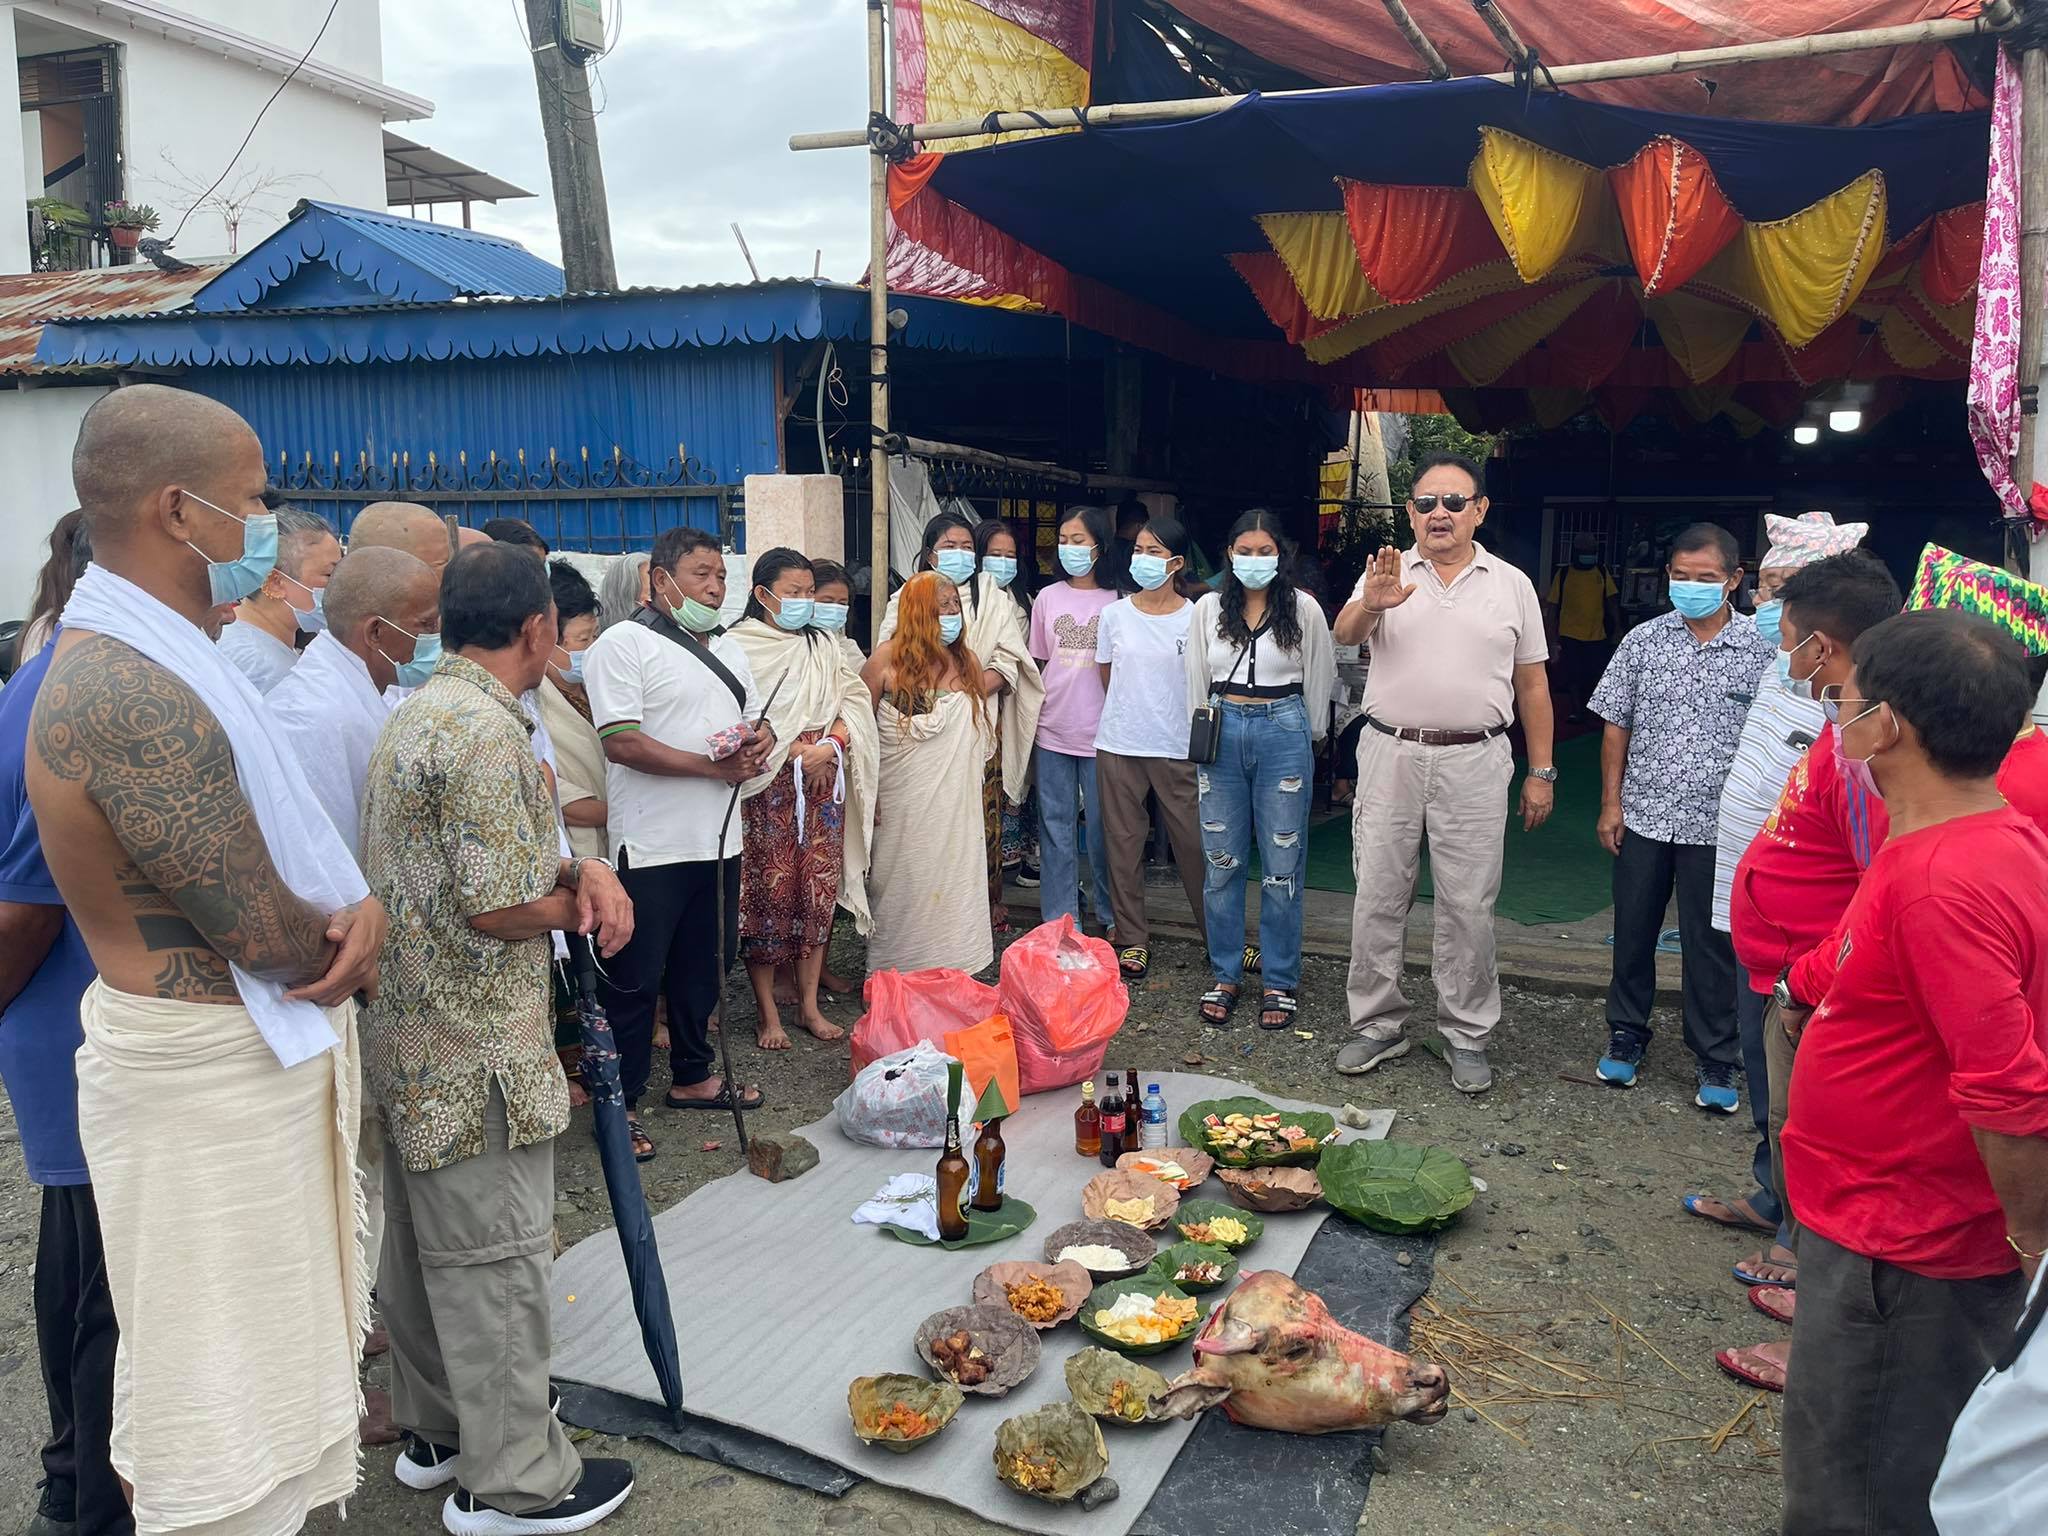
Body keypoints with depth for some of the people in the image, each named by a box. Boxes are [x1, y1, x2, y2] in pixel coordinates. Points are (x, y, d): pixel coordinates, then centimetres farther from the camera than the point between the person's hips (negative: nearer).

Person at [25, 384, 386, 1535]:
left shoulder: (165, 660, 8)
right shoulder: (133, 694, -26)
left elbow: (288, 840, 11)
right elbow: (270, 941, -24)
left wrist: (359, 908, -10)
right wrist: (359, 949, -2)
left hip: (263, 1055, 10)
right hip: (207, 1081, -10)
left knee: (273, 1358, 25)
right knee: (225, 1405, 6)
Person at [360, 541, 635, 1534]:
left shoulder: (418, 713, 12)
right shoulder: (486, 730, -22)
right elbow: (499, 907, -24)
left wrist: (582, 870, -2)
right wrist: (576, 903, -4)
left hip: (410, 1034, 10)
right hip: (475, 1050, -10)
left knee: (421, 1246, 20)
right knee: (493, 1259, 2)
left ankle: (435, 1431, 37)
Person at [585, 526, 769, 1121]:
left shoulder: (727, 647, 15)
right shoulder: (624, 644, -10)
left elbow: (756, 720, 24)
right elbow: (622, 743, -19)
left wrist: (759, 742, -2)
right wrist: (715, 767, -19)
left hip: (719, 840, 8)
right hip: (652, 847, -7)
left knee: (703, 968, 19)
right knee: (636, 980, 3)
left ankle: (691, 1076, 35)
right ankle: (619, 1102, 16)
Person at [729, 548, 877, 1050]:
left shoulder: (824, 647, 14)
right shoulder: (740, 646, -2)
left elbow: (857, 703, 7)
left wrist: (829, 747, -9)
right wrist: (798, 751, -14)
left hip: (823, 783, 5)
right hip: (767, 786, -4)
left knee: (818, 890, 6)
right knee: (768, 892, -2)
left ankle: (809, 1004, 17)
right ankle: (767, 1013, 8)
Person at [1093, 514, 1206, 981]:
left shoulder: (1195, 618, -2)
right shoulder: (1114, 615, 3)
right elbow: (1107, 677, 12)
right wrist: (1131, 715, 8)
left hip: (1177, 748, -2)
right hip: (1120, 746, 2)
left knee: (1194, 843, 2)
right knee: (1123, 842, 7)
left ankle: (1219, 936, 17)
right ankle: (1133, 938, 19)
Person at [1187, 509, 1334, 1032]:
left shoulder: (1303, 609, 1)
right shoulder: (1209, 608, 6)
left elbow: (1319, 679, 10)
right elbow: (1196, 680, 12)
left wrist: (1310, 737, 15)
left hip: (1283, 732, -2)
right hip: (1223, 732, 2)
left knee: (1282, 865, 2)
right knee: (1220, 862, 6)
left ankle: (1280, 982, 13)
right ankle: (1225, 975, 19)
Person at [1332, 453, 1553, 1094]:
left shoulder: (1511, 585, 8)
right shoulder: (1389, 574, 6)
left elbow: (1532, 685, 10)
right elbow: (1345, 634, -12)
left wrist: (1541, 772, 7)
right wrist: (1371, 605, -34)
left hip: (1474, 763, 0)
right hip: (1390, 754, 0)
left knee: (1468, 907, 5)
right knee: (1378, 898, 6)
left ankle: (1467, 1036, 18)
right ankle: (1377, 1025, 19)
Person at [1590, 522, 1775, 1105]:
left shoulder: (1762, 648, -4)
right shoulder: (1643, 641, 2)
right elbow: (1616, 727, 6)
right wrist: (1611, 803, 3)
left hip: (1718, 824, -2)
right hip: (1644, 816, 2)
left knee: (1712, 946, 7)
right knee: (1633, 933, 12)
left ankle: (1716, 1061, 21)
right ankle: (1626, 1035, 30)